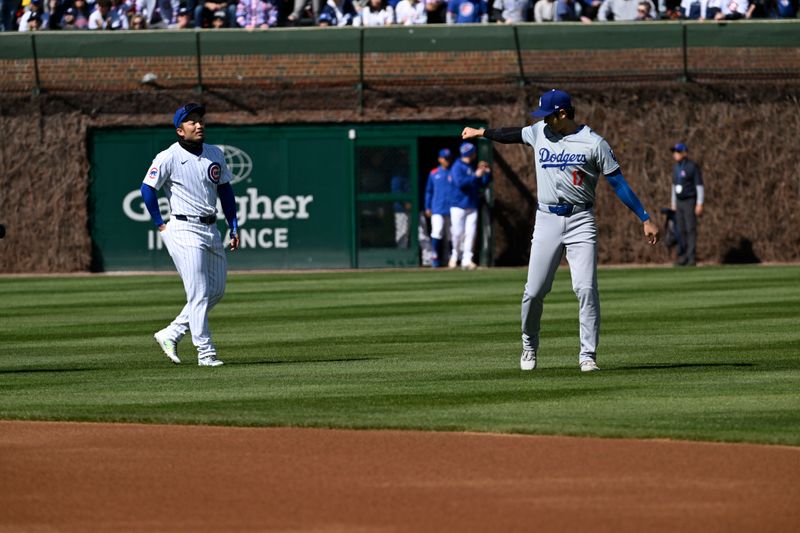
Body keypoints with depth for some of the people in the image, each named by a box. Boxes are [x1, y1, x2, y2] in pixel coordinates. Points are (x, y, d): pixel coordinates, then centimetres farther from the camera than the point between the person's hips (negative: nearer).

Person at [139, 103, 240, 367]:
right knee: (199, 293, -9)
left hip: (211, 229, 8)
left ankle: (171, 334, 21)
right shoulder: (169, 157, -10)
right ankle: (205, 353, -6)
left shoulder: (215, 154, 9)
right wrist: (160, 224, -7)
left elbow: (225, 190, 17)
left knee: (216, 291, 11)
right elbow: (147, 189, -9)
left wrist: (234, 226, 12)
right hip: (184, 230, -8)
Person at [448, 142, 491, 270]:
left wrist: (487, 172, 2)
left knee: (470, 233, -2)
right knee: (458, 233, -5)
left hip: (472, 206, 6)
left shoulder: (473, 167, 14)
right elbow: (460, 183, -21)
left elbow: (483, 183, 18)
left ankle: (467, 260, -2)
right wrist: (476, 175, -21)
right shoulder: (457, 167, -7)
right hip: (458, 205, -6)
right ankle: (455, 256, 16)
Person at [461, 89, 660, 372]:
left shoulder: (594, 143, -6)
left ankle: (588, 354, -5)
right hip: (547, 220, 3)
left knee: (586, 288, -13)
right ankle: (529, 346, 24)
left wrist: (645, 219, -9)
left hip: (581, 221, -3)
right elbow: (513, 134, 28)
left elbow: (619, 183, -6)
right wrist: (481, 133, 42)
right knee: (534, 291, 1)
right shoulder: (539, 133, 7)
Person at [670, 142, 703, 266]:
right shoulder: (675, 167, 10)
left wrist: (700, 204, -19)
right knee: (681, 230, 5)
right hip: (679, 203, 7)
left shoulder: (693, 167, -13)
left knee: (691, 229, -10)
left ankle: (692, 258, -10)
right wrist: (673, 204, 17)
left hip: (690, 202, -7)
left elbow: (700, 186, -14)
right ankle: (683, 257, 8)